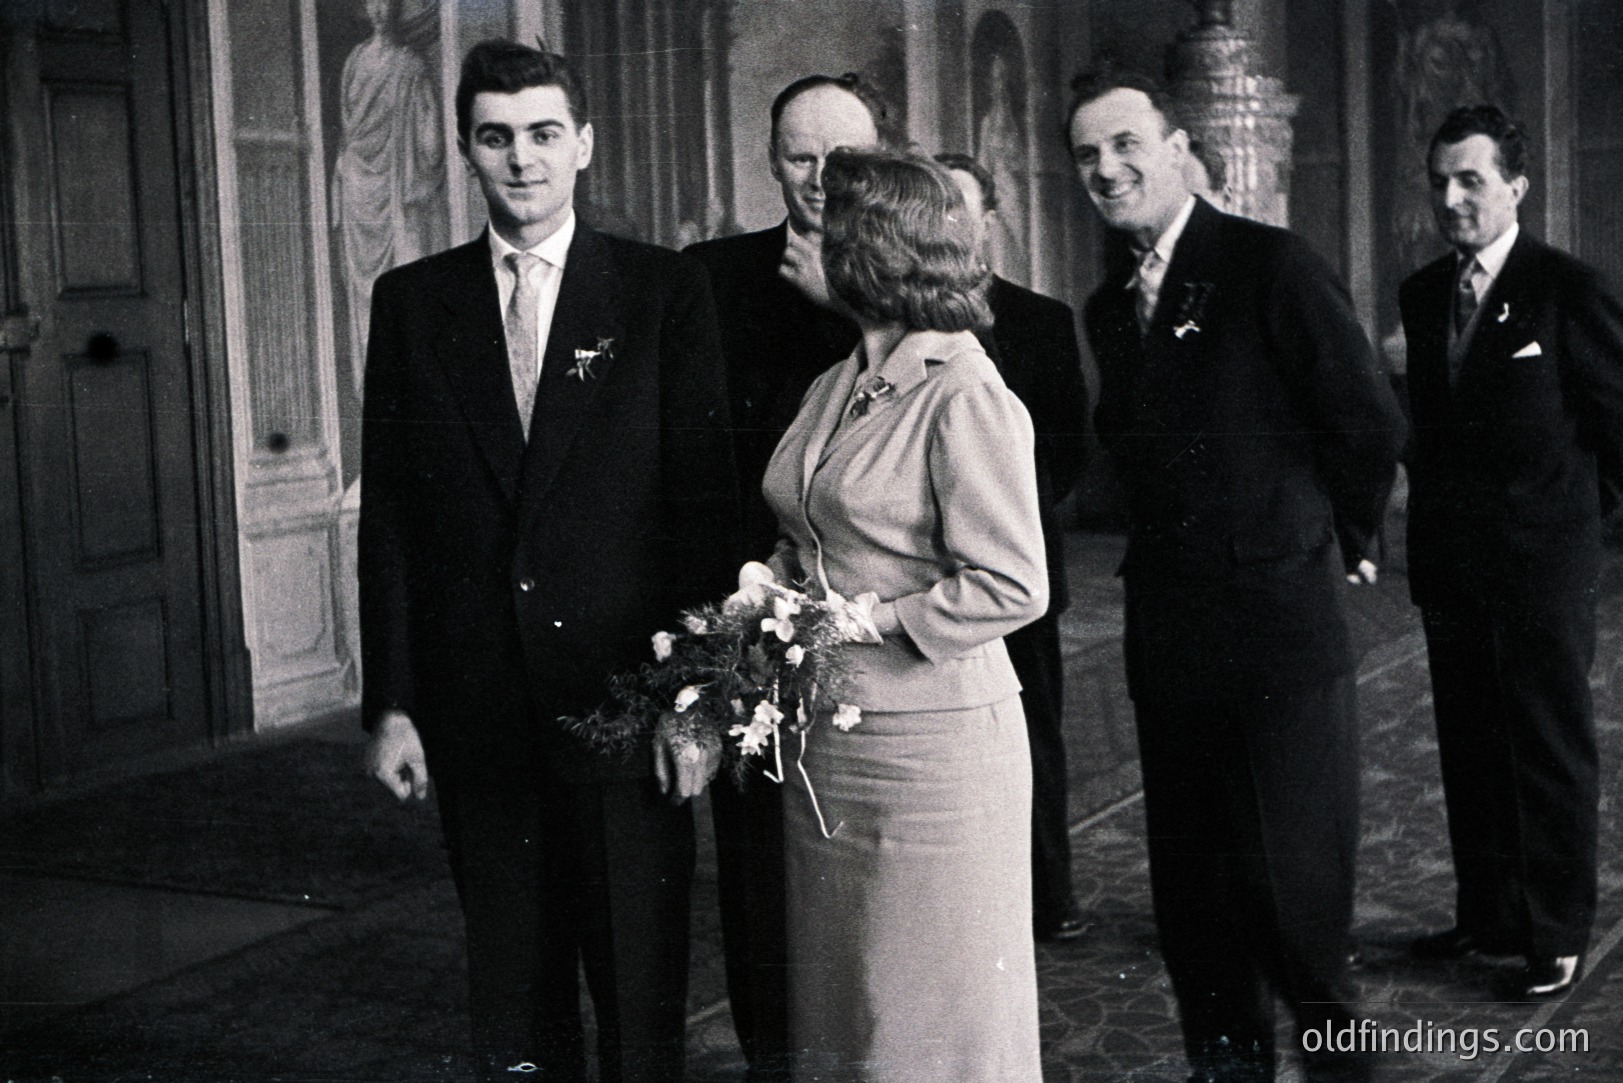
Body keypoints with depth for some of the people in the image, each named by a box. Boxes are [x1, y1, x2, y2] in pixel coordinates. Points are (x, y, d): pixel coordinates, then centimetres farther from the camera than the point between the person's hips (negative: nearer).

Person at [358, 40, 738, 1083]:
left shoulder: (667, 289, -1)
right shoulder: (411, 301, 6)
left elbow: (708, 498, -3)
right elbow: (389, 514, 6)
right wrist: (391, 702, 2)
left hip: (625, 693, -2)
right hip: (477, 710, 2)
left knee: (642, 982, 6)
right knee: (512, 987, 13)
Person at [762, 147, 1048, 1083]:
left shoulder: (965, 399, -14)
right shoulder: (834, 391, 11)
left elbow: (1012, 588, -18)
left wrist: (865, 624, -16)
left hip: (930, 744, -8)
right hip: (822, 744, 8)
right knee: (837, 996, 16)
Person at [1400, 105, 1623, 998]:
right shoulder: (1422, 295, 9)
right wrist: (1427, 535, 12)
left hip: (1541, 563, -6)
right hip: (1449, 563, 6)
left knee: (1551, 752, 4)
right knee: (1468, 748, 13)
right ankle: (1486, 914, 26)